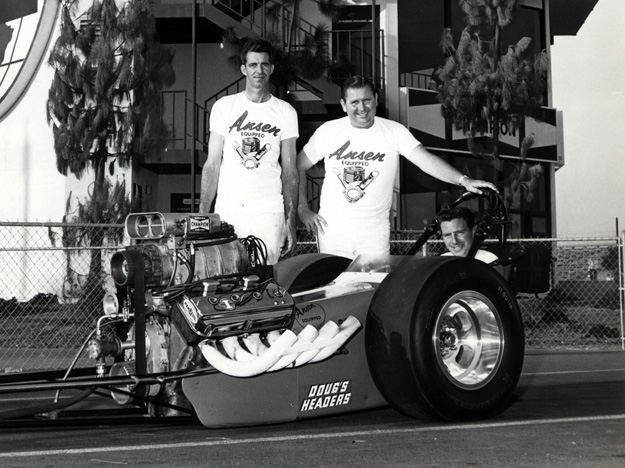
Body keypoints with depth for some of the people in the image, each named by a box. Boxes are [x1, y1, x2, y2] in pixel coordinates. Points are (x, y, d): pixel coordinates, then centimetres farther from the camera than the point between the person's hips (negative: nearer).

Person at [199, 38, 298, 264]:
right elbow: (212, 165, 7)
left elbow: (290, 171, 7)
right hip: (227, 211, 0)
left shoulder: (285, 112, 6)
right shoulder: (224, 107, 6)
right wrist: (203, 214, -1)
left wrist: (291, 221, 1)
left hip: (268, 212, 0)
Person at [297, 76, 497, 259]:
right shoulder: (328, 131, 0)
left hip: (375, 232, -1)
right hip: (332, 228, 1)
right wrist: (302, 208, 2)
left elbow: (426, 159, -16)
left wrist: (463, 180, -30)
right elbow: (299, 166, 11)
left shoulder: (394, 132, -4)